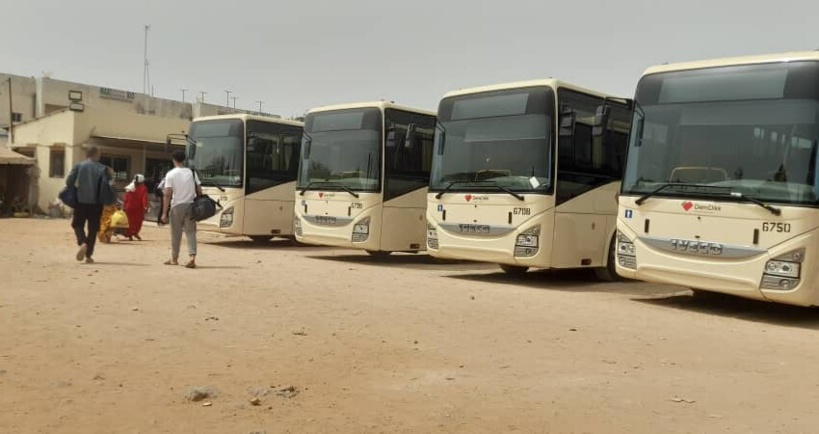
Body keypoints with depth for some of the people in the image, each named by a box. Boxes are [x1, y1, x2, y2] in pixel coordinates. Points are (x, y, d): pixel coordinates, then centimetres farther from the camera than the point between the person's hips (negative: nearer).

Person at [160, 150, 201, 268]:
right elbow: (199, 191, 4)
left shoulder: (171, 174, -5)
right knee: (191, 232, 2)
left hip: (177, 206, -2)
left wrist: (164, 213, -9)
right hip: (190, 205, 2)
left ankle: (174, 259, 24)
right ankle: (192, 257, -14)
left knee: (176, 234, 10)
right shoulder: (192, 172, 5)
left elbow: (167, 194, -11)